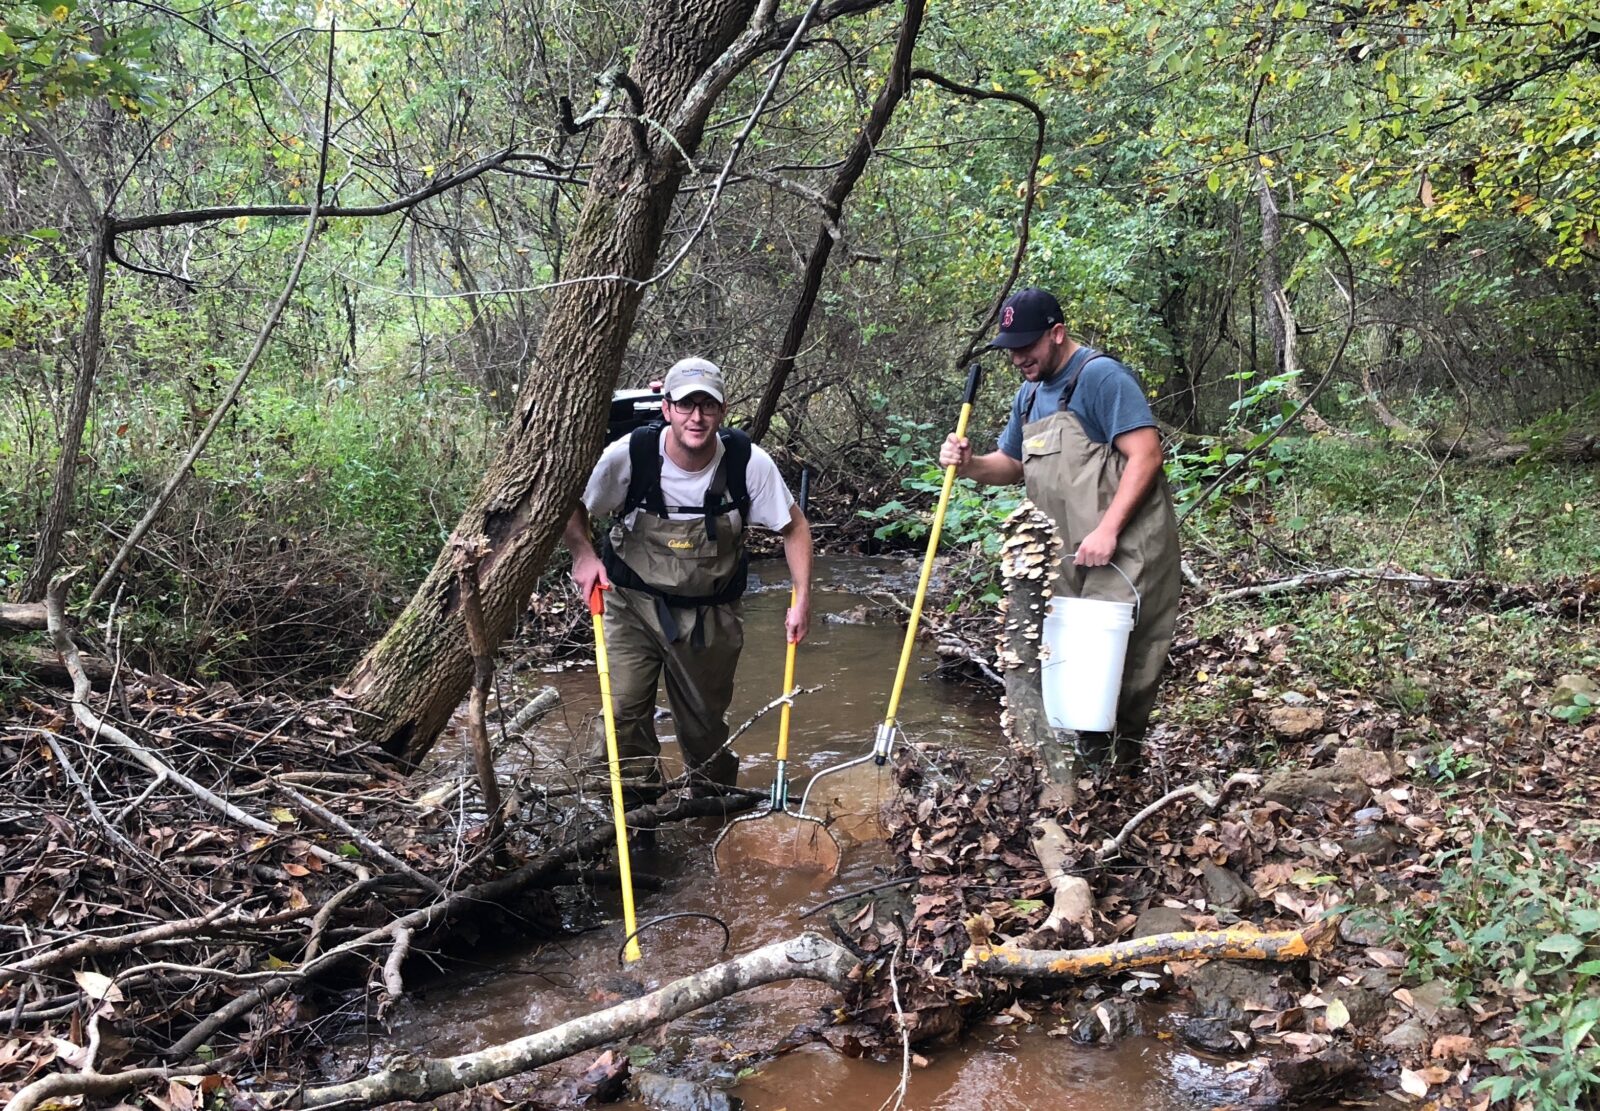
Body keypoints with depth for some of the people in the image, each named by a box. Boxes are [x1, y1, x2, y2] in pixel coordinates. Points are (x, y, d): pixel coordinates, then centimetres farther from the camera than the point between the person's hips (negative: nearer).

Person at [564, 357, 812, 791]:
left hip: (711, 614, 1)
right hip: (633, 604, -1)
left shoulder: (749, 462, -17)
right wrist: (583, 553, -23)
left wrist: (802, 598, -11)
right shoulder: (629, 455, -20)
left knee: (706, 721, 15)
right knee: (624, 711, -10)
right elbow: (572, 507, -4)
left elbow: (794, 527, -4)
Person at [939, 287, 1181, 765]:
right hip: (1068, 557, 9)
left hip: (1125, 551, -8)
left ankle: (1123, 758, 9)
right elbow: (1011, 464, 27)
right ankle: (1089, 755, 24)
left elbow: (1146, 455, -18)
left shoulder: (1100, 376, -11)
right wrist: (969, 464, 4)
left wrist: (1107, 530, -24)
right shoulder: (1030, 394, 16)